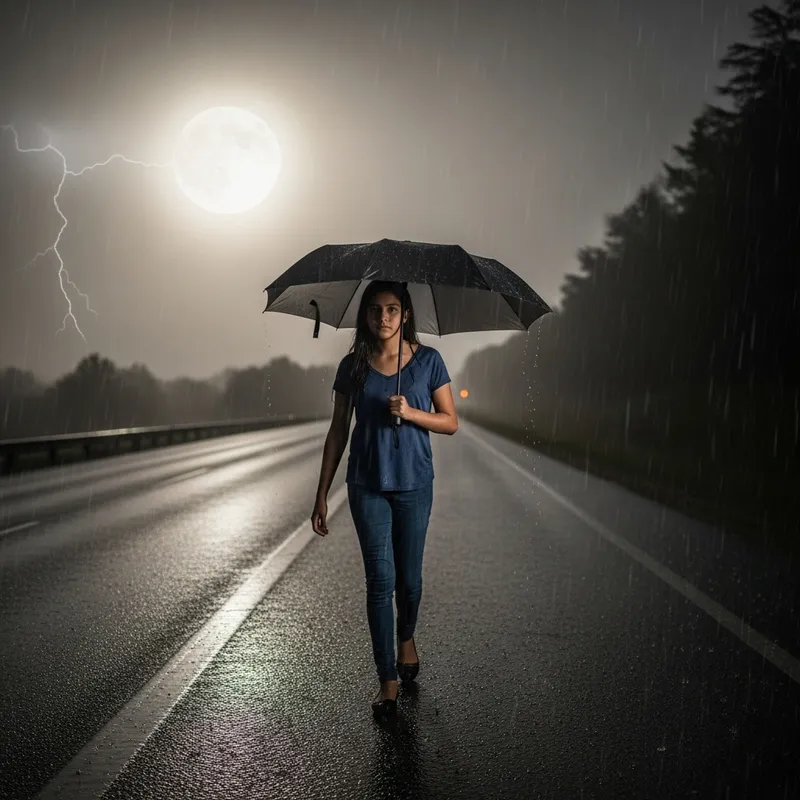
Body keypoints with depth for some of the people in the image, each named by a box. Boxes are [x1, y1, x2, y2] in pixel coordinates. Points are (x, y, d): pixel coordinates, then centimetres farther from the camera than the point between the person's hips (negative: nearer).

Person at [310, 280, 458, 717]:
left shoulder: (428, 360, -2)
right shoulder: (353, 366, 1)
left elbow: (450, 422, 1)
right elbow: (338, 432, 4)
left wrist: (411, 413, -19)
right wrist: (322, 495, 2)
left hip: (414, 484, 0)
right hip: (367, 486, 0)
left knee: (408, 577, 10)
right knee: (381, 580, -3)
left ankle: (407, 637, 42)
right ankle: (388, 681, 6)